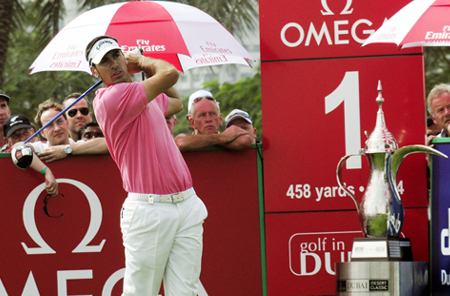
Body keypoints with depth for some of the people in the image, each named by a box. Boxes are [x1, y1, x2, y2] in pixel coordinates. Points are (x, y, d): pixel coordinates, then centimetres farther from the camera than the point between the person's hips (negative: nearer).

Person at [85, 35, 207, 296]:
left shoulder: (144, 97, 18)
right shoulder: (111, 98, -11)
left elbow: (176, 103, 40)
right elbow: (171, 74, -17)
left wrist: (145, 66, 28)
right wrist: (143, 61, 4)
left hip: (188, 204, 8)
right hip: (149, 210, -7)